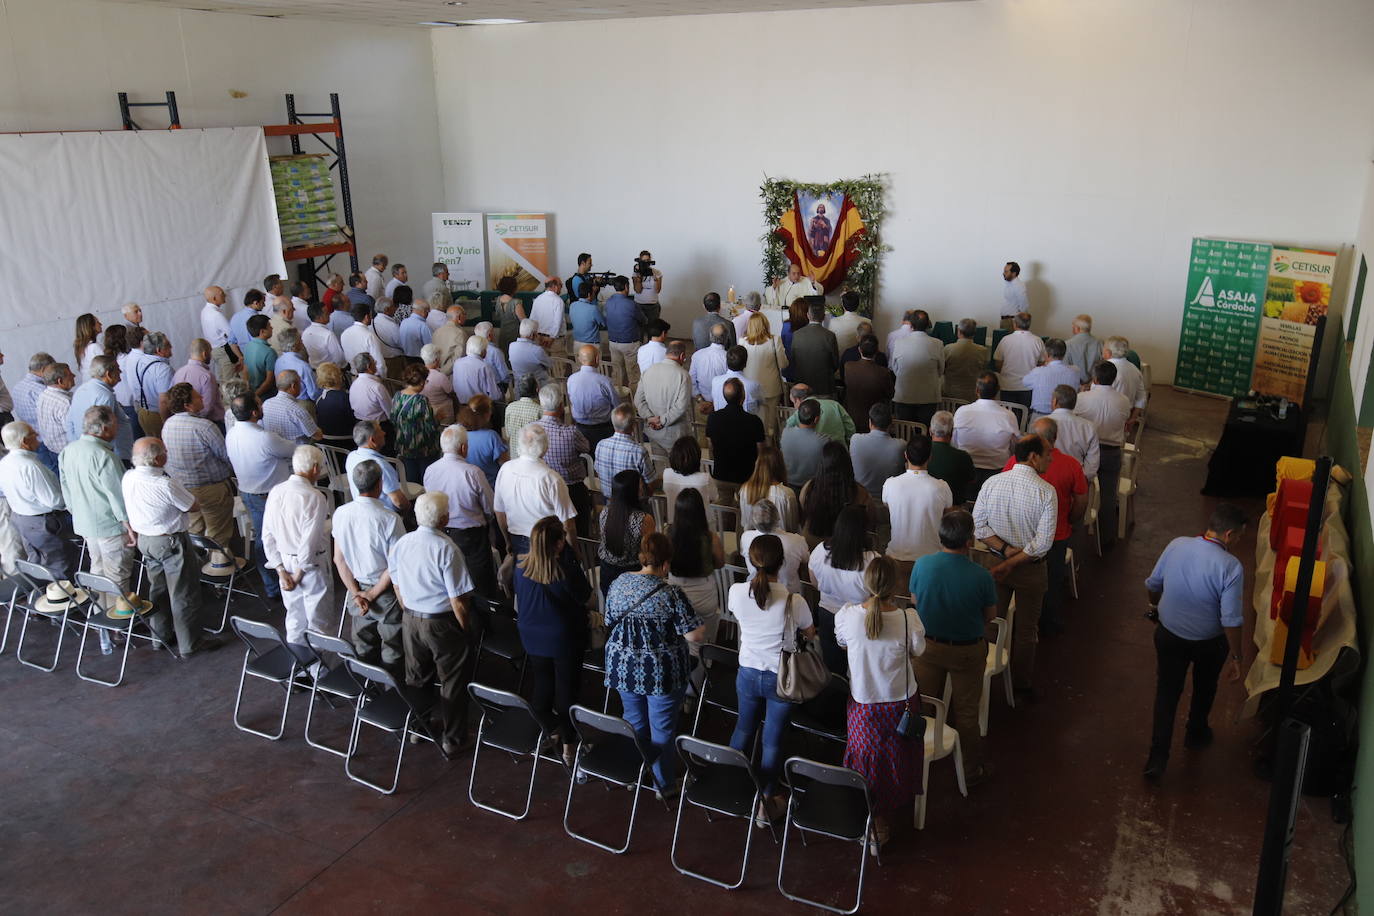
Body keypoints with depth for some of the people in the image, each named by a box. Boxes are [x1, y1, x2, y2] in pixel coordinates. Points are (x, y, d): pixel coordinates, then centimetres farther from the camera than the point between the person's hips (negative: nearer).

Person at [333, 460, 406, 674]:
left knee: (363, 647, 23)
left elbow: (338, 559, -3)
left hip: (357, 588, 5)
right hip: (386, 592, -5)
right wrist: (373, 595, -10)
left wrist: (356, 592, 0)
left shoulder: (340, 514, -10)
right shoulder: (390, 519, -25)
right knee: (391, 649, 15)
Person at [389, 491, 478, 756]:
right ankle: (452, 740, 23)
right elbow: (458, 600, -21)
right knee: (452, 684, 12)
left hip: (411, 621, 6)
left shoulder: (400, 544, -6)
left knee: (416, 678, 24)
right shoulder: (447, 550, -25)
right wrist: (467, 630, -6)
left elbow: (397, 587, 7)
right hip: (442, 624, -6)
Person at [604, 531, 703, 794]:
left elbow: (610, 623, 7)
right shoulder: (671, 594, -21)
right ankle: (664, 784, 28)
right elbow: (694, 635, -19)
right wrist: (701, 626, 2)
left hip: (623, 668, 5)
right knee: (663, 730, 13)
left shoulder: (618, 584, -5)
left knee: (634, 723, 23)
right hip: (662, 673, -5)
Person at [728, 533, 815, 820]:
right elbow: (809, 634, -4)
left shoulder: (737, 591, -16)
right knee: (773, 740, 13)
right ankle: (766, 802, 28)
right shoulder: (792, 599, -24)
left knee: (744, 728, 26)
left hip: (747, 674, 3)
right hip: (782, 678, -3)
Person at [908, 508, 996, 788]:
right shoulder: (981, 577, -26)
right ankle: (972, 770, 34)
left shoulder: (922, 565, -20)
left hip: (927, 646, 2)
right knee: (966, 712, 16)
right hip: (968, 651, -2)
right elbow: (990, 615, -9)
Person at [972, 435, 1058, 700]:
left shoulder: (991, 483, -9)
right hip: (1030, 569, -2)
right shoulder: (1046, 492, -19)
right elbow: (1043, 542, -21)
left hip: (993, 561, 3)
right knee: (1026, 630, 15)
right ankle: (1021, 686, 29)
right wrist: (1012, 563, -16)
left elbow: (977, 526, -9)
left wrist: (1004, 549, -11)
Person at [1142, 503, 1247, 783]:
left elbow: (1152, 585, 0)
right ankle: (1196, 733, 50)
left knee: (1166, 692, 14)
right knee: (1204, 689, 27)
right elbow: (1231, 620, -23)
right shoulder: (1230, 566, -26)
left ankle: (1157, 757, 12)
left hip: (1169, 635, 2)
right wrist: (1235, 656, -10)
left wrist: (1155, 605, 21)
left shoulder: (1176, 546, -14)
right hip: (1209, 643, -2)